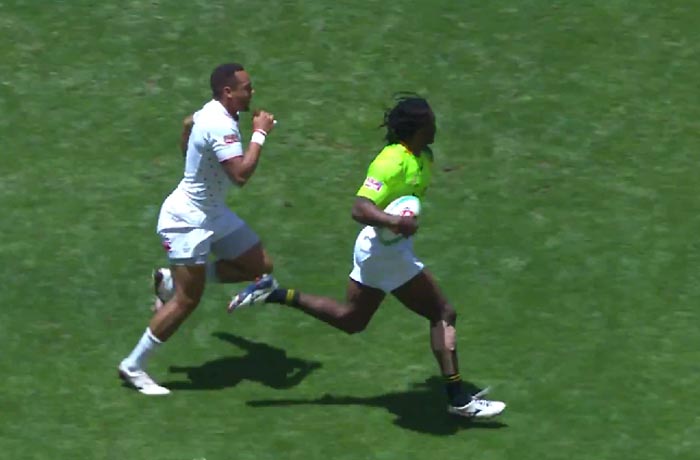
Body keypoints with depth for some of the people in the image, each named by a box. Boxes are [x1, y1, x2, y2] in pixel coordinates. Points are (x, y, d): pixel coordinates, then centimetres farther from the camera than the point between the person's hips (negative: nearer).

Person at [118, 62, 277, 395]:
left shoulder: (211, 112, 4)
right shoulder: (221, 126, -27)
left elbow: (188, 124, 27)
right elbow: (241, 175, -36)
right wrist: (259, 134, -25)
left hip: (212, 214, 10)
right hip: (188, 220, -10)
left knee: (259, 266, 6)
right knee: (187, 300, -7)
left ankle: (170, 281, 17)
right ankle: (133, 367, 6)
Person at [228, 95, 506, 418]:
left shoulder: (423, 157, 6)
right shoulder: (393, 162, -23)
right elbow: (360, 209, -32)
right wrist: (393, 222, -46)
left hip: (373, 248, 10)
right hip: (385, 250, -10)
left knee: (350, 320, 21)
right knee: (443, 315, -6)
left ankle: (274, 294, 16)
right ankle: (458, 399, -4)